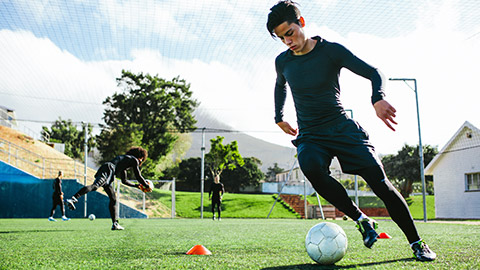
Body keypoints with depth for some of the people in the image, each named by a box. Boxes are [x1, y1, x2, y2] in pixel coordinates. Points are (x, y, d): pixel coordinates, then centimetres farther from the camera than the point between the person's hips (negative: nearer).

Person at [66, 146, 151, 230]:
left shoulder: (123, 158, 36)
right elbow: (139, 177, 9)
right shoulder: (134, 160, 12)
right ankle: (73, 199, -51)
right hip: (108, 170, -9)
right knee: (94, 186, -32)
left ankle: (115, 224, 10)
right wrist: (147, 186, 22)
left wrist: (137, 185, 45)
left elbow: (124, 181, 41)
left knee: (113, 199, 10)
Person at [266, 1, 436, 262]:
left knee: (378, 180, -14)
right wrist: (279, 117, 27)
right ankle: (361, 219, -17)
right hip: (310, 136, 2)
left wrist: (378, 98, -27)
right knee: (311, 167, -34)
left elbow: (374, 73, -7)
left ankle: (417, 243, 4)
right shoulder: (282, 61, 5)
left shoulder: (331, 51, -6)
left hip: (342, 128, -1)